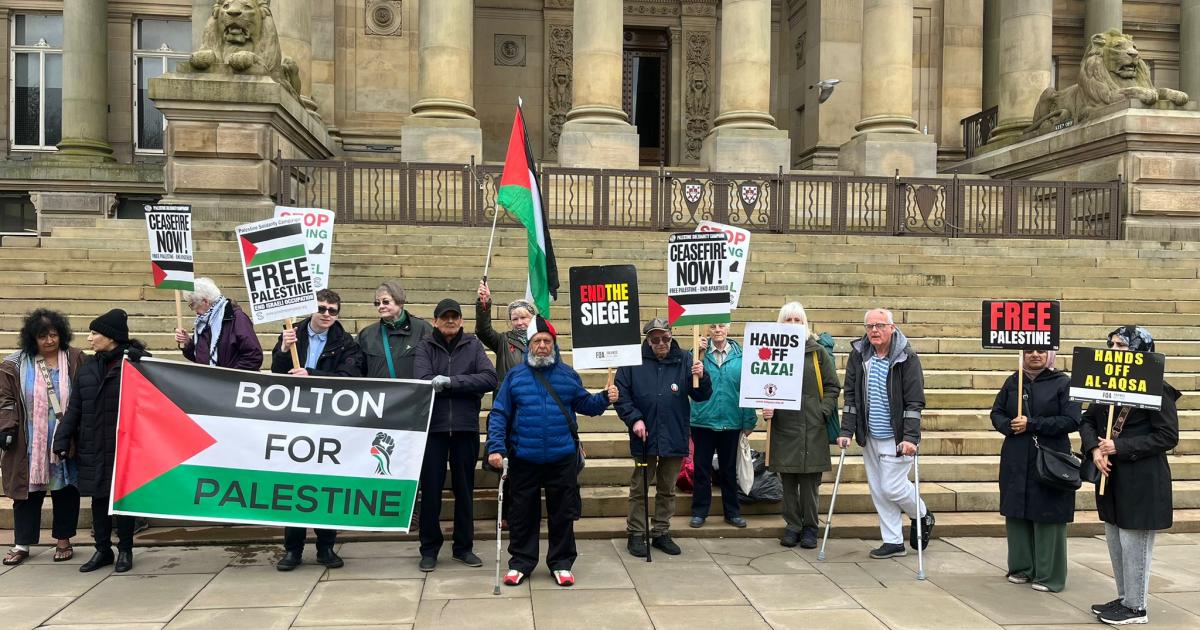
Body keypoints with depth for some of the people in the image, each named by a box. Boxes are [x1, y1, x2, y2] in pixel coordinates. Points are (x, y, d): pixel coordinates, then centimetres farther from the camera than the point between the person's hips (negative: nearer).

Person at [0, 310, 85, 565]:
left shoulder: (75, 359, -2)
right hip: (30, 443, 0)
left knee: (66, 490, 8)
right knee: (28, 490, 6)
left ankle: (63, 540, 20)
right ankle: (22, 544, 16)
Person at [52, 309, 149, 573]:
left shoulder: (136, 363, -8)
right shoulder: (87, 369, 9)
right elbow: (73, 410, 9)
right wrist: (62, 441, 4)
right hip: (92, 449, 5)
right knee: (98, 497, 11)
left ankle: (125, 550, 18)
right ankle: (103, 549, 23)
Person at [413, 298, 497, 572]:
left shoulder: (473, 345, 6)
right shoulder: (425, 346, 4)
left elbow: (490, 379, -9)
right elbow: (423, 382, -12)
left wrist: (450, 381, -16)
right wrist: (464, 388, -15)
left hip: (466, 426, 1)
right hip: (433, 426, -1)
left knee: (464, 488, 9)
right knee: (430, 489, 3)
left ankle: (464, 546, 21)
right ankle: (429, 549, 15)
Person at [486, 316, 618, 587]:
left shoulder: (568, 374, 5)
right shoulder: (515, 375, 0)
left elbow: (584, 404, 11)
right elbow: (499, 414, -2)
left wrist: (604, 398, -7)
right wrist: (495, 448, -11)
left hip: (562, 458, 1)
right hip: (524, 459, -1)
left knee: (563, 514, 9)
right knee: (523, 515, 10)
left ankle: (561, 563, 23)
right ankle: (520, 563, 25)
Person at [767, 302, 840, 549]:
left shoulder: (818, 352, 4)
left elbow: (832, 387, 6)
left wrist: (822, 411, -7)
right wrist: (767, 409, -6)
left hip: (812, 428, -1)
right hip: (783, 427, 1)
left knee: (810, 480, 2)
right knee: (788, 481, 7)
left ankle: (810, 528, 15)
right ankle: (792, 526, 19)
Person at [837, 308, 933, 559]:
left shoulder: (907, 357, -11)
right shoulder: (858, 355, 2)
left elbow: (915, 402, -13)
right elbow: (850, 395, 5)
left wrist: (910, 437, -20)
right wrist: (847, 430, -2)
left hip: (896, 437, -5)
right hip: (869, 436, 5)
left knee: (892, 487, -6)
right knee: (878, 490, 9)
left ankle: (922, 516, 24)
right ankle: (893, 541, 21)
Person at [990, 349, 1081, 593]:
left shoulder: (1063, 383, -3)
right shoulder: (1013, 382, 10)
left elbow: (1072, 421, -10)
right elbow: (996, 413, 13)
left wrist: (1031, 424, -15)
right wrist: (1009, 426, -9)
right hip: (1016, 462, 4)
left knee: (1048, 517, 0)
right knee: (1017, 514, 8)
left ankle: (1048, 575, 11)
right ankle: (1021, 568, 22)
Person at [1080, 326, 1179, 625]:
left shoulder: (1156, 389, -13)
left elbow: (1168, 436, -15)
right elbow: (1088, 421, 11)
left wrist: (1120, 448, -20)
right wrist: (1094, 449, -8)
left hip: (1141, 480, -8)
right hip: (1111, 476, 8)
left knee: (1134, 543, 1)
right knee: (1115, 540, 16)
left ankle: (1135, 607, 14)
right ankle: (1124, 598, 30)